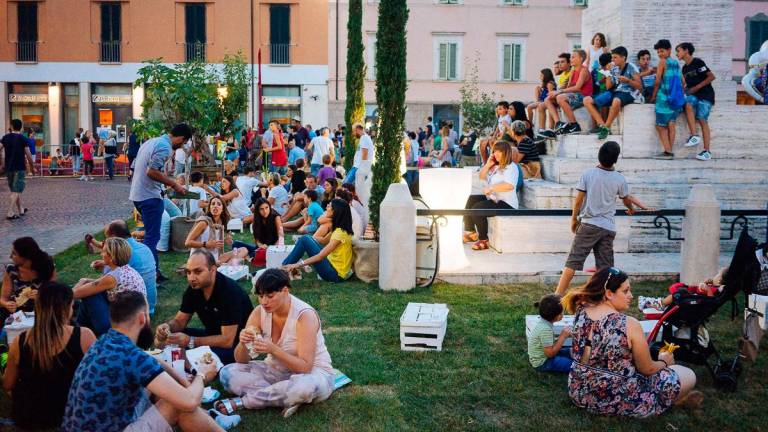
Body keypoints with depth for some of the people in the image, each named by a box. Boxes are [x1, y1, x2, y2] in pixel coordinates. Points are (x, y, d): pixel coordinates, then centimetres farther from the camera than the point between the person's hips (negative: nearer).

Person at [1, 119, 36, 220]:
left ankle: (20, 210, 28)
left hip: (8, 168, 5)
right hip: (20, 168, -5)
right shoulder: (23, 139, -7)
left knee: (14, 190, 18)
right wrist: (32, 167, 3)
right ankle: (10, 213, -15)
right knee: (16, 191, -5)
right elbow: (28, 155, -9)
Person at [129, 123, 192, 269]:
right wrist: (174, 184, -15)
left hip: (137, 194, 10)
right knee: (152, 237, -5)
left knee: (151, 234, 18)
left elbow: (134, 167, 20)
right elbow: (152, 171, -24)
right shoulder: (165, 147, -14)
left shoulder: (151, 142, 16)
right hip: (150, 197, -10)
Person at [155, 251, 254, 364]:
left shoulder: (230, 291, -27)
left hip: (237, 344, -7)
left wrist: (189, 341, -34)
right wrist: (167, 326, -20)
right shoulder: (194, 287, -5)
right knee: (161, 339, -5)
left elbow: (227, 341, -29)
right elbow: (179, 321, 3)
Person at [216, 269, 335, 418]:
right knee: (227, 373, -13)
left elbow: (305, 367, -27)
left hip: (312, 373, -5)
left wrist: (272, 349, -38)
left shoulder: (304, 315, -23)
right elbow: (242, 360, -5)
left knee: (304, 386, -41)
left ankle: (241, 401, -21)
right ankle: (285, 398, -20)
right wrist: (243, 343, -28)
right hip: (277, 371, 5)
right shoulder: (259, 313, -8)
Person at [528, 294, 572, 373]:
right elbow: (550, 353, -25)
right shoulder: (546, 329, -29)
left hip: (540, 357, 9)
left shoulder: (542, 322, -3)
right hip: (542, 363, -9)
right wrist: (563, 337, -21)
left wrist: (563, 336, -6)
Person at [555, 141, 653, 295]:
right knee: (606, 267, 8)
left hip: (589, 225, -2)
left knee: (573, 261, -5)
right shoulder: (620, 179, 3)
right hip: (609, 228, 2)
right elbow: (627, 200, 19)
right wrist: (631, 209, 42)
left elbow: (578, 200, -4)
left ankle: (558, 295, -9)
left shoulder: (588, 174, -4)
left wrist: (574, 219, 11)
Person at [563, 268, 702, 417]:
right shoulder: (629, 324, -21)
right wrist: (664, 361, 14)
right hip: (617, 400, -6)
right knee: (688, 376, 9)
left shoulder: (581, 313, -6)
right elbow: (647, 369, -9)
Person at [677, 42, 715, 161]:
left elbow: (711, 77, -13)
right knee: (688, 104, -29)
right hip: (693, 94, 6)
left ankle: (707, 151, -9)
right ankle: (694, 136, -29)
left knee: (702, 120, -12)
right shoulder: (685, 68, 13)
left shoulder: (698, 62, -10)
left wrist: (697, 87, -14)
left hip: (705, 95, -5)